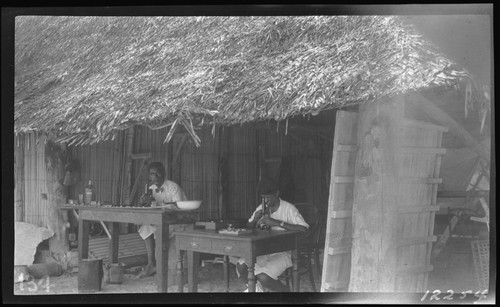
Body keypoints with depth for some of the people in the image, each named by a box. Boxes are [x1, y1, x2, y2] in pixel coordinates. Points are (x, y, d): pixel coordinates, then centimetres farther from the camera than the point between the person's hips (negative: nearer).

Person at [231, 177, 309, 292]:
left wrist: (277, 223, -29)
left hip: (283, 253, -5)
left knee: (263, 277, -29)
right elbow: (248, 228, 18)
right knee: (241, 266, -20)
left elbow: (304, 229, -26)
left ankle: (285, 290, 4)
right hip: (264, 251, 6)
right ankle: (255, 287, 13)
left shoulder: (288, 208, -11)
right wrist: (255, 220, -7)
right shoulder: (261, 208, 8)